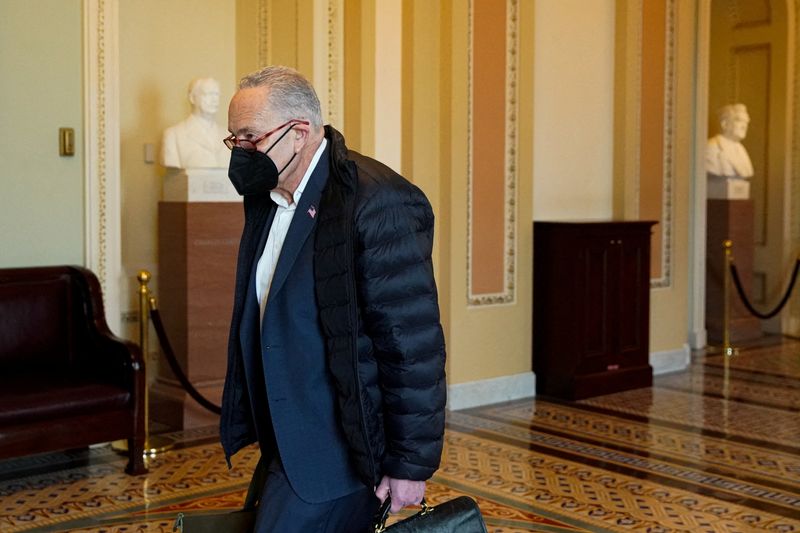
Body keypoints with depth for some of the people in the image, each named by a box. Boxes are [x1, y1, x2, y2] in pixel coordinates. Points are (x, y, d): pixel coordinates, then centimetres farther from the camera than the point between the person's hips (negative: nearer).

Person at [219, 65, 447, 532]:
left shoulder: (377, 201, -19)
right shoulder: (267, 198, 8)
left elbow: (413, 346, -19)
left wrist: (410, 465, -15)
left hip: (338, 455, -8)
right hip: (290, 442, 8)